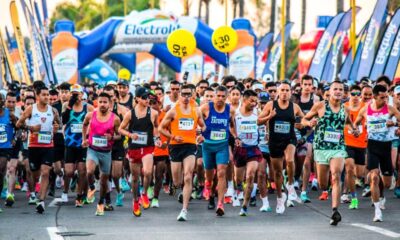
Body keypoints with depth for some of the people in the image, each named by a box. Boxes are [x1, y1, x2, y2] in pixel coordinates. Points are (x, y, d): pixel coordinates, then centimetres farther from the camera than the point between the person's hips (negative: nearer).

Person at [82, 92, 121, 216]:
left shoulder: (115, 119, -8)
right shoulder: (91, 115, -4)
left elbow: (119, 135, 2)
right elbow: (85, 125, 18)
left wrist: (112, 137, -19)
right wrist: (84, 139, 11)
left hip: (106, 152, 1)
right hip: (92, 150, -1)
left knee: (104, 178, 11)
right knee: (90, 171, -28)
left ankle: (101, 203, 32)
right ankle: (91, 188, 4)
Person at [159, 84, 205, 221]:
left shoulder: (196, 111, 9)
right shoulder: (173, 111, 2)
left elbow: (203, 126, 22)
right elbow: (161, 128, 4)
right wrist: (173, 137, -10)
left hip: (190, 146, 0)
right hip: (176, 146, 0)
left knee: (188, 178, -16)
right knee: (177, 182, 4)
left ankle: (184, 210, -15)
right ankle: (175, 184, 45)